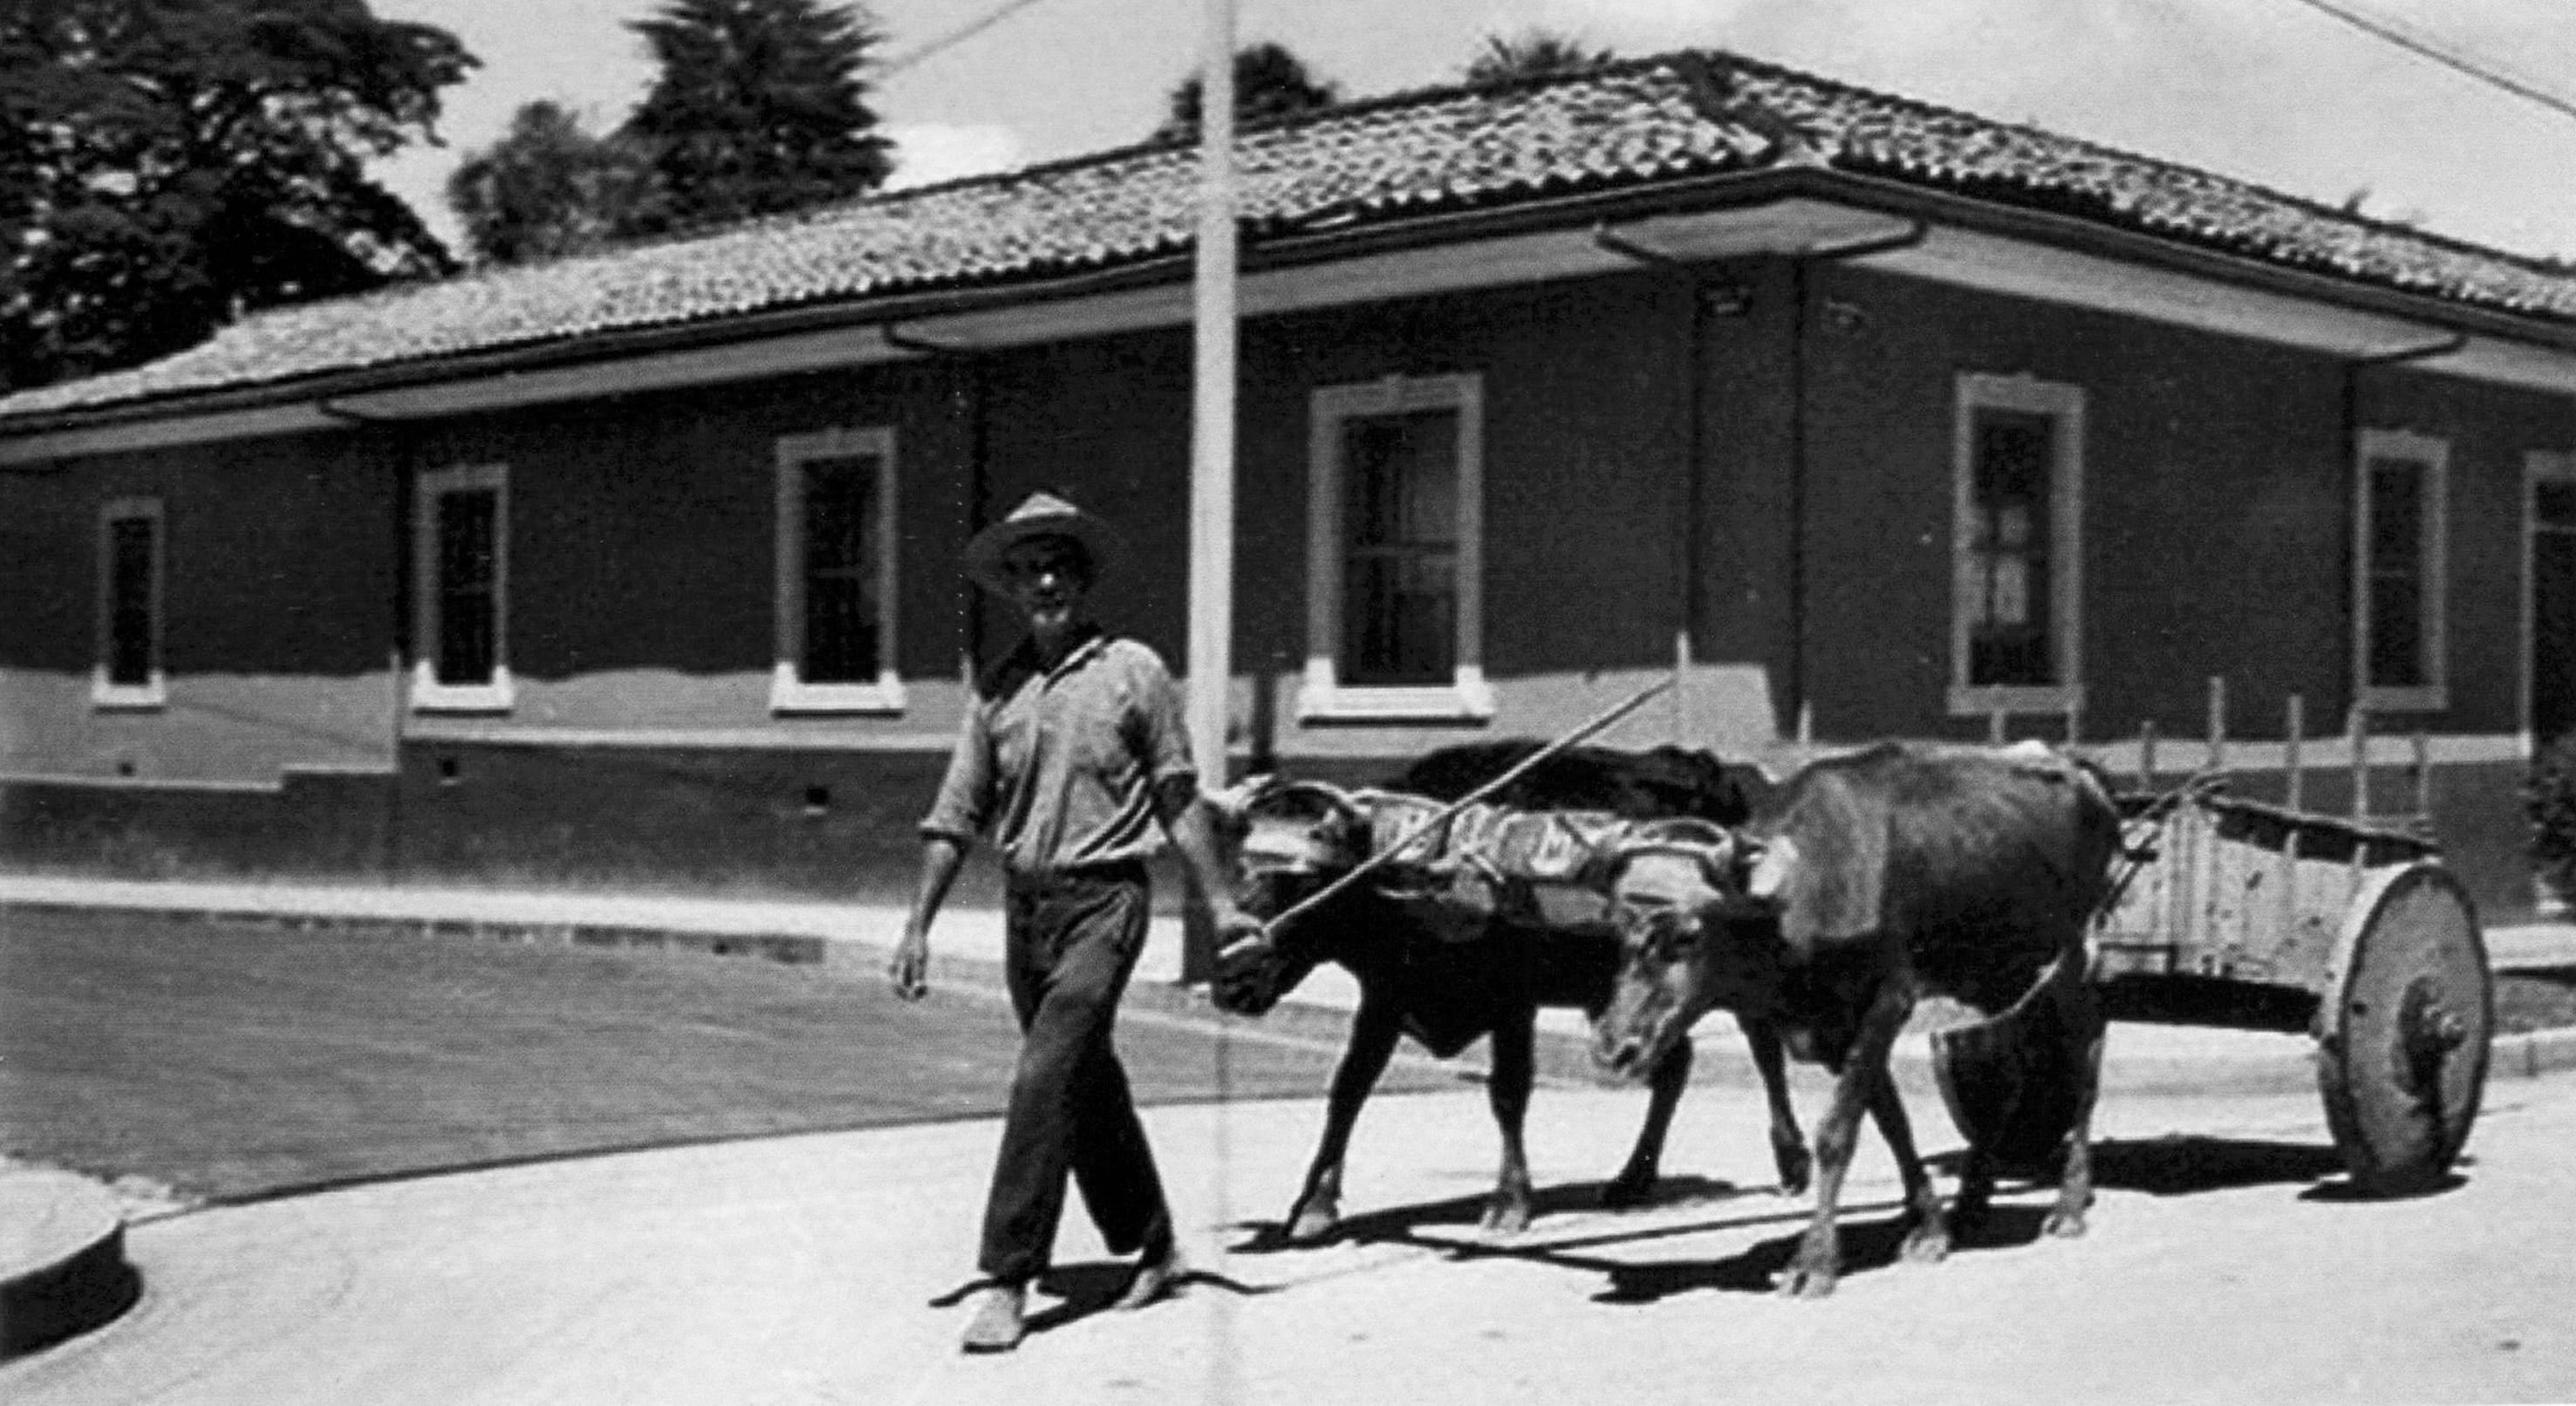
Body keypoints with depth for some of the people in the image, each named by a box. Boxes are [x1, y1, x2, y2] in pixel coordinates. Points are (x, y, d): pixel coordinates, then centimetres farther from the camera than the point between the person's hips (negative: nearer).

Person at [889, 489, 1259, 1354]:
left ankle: (1008, 1279, -11)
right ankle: (1152, 1249, 30)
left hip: (1103, 899, -5)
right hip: (1024, 902, 5)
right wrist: (918, 926, 3)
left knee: (1046, 1077, -15)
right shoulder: (996, 690, 9)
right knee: (1087, 1086, 14)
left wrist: (1220, 906, 0)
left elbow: (1179, 801, 1)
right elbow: (957, 817, 8)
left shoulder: (1133, 671, -1)